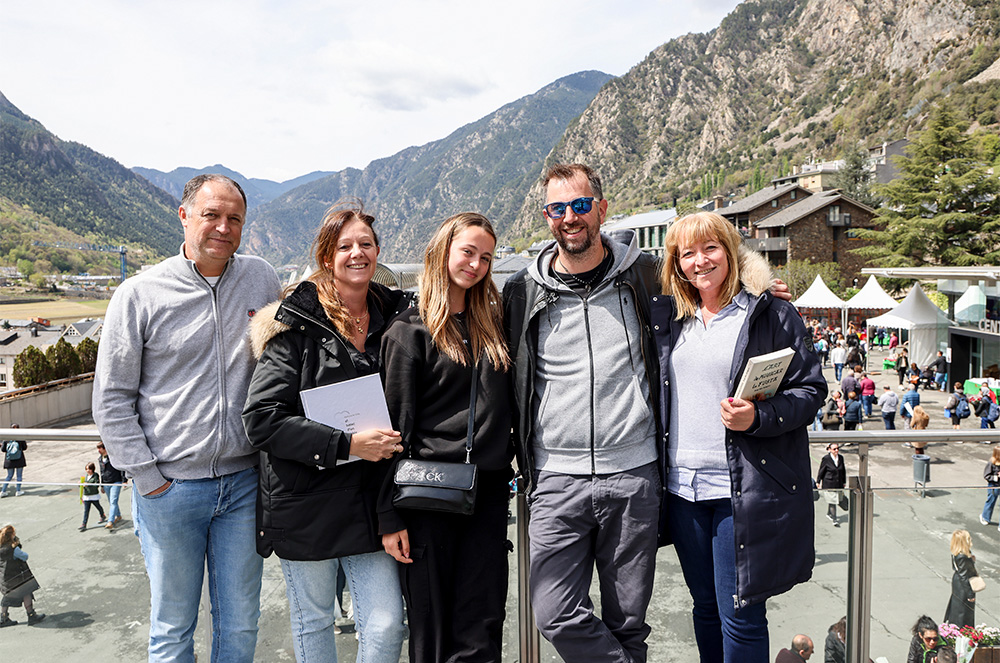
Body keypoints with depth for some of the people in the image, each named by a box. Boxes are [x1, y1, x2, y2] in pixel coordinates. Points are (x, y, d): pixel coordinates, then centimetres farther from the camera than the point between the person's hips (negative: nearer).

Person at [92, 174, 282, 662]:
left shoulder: (263, 281, 2)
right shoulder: (139, 294, -5)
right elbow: (111, 399, -1)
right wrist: (147, 479, -5)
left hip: (244, 483, 2)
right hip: (169, 489, -2)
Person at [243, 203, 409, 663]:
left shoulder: (396, 317, 4)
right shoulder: (295, 325, -9)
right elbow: (262, 419, -15)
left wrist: (393, 440, 1)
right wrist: (346, 445, -21)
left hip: (371, 501, 3)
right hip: (305, 504, -2)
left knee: (386, 625, 1)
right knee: (312, 622, 15)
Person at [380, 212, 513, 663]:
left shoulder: (492, 322, 13)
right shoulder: (410, 331, -4)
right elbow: (394, 426, -7)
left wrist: (513, 464, 8)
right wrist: (389, 515, -9)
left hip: (488, 490, 5)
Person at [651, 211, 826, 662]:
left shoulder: (771, 314, -3)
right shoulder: (669, 318, 11)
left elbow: (811, 388, -5)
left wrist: (758, 418, -21)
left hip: (744, 489, -5)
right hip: (683, 486, 5)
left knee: (740, 616, 0)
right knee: (706, 608, 17)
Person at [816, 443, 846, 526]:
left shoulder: (841, 458, 1)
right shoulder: (826, 459, -14)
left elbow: (843, 471, 12)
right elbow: (821, 471, -5)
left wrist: (844, 482, 16)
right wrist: (818, 482, 1)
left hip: (838, 484, 5)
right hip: (828, 483, -5)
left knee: (834, 499, 16)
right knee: (832, 500, -5)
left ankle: (828, 513, 39)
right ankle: (834, 520, 3)